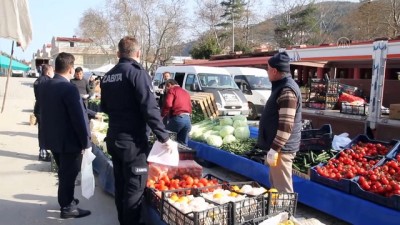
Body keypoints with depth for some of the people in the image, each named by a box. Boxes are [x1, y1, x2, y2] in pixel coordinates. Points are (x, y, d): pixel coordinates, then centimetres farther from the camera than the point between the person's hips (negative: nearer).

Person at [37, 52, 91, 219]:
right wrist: (86, 142, -15)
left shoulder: (44, 86, 4)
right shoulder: (69, 88, -22)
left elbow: (44, 112, 14)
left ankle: (66, 199, 39)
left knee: (64, 172, 23)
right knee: (69, 174, 7)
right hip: (69, 141, -8)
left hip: (51, 138, 8)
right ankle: (67, 208, 20)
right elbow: (80, 117, -23)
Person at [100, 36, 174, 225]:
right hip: (133, 141, -8)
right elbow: (150, 109, -21)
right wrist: (164, 137, -15)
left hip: (113, 138, 8)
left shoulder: (107, 76, 7)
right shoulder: (137, 73, -14)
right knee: (135, 187, 3)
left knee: (120, 184, 19)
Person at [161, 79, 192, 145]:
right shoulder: (186, 92, 26)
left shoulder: (171, 90, 2)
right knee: (183, 143, 11)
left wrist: (163, 114, -2)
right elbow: (190, 106, 23)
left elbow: (168, 104, -13)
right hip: (188, 119, 7)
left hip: (177, 118, -7)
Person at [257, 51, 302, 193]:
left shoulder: (287, 90, -19)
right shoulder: (282, 86, 14)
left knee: (283, 189, -2)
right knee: (275, 185, 21)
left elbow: (286, 125, -25)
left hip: (281, 149, -11)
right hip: (277, 146, 11)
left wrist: (274, 148, -23)